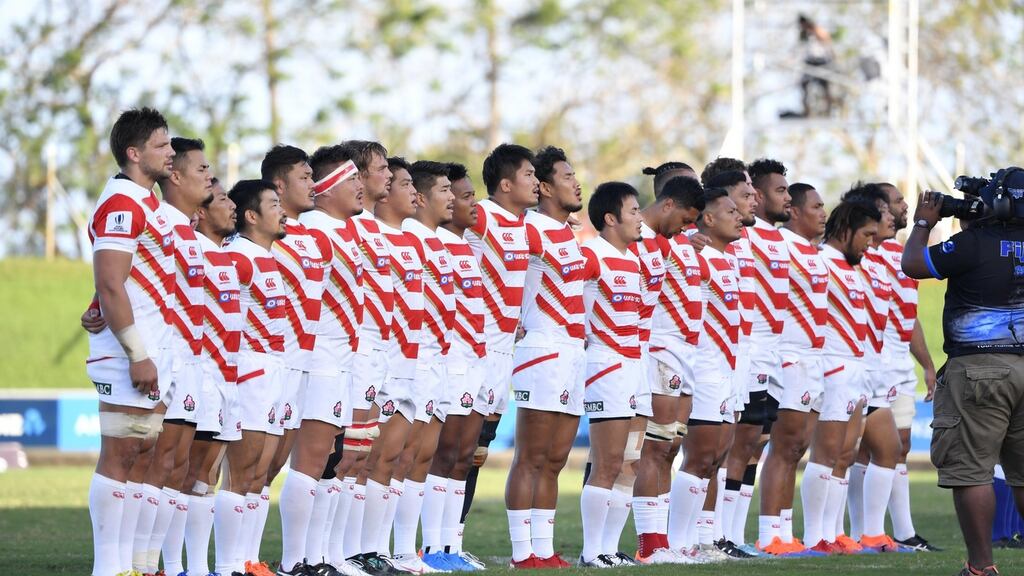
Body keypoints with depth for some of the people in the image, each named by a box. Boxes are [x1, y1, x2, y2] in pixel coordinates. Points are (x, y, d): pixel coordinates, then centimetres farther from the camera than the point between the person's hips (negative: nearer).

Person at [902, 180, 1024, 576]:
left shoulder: (974, 243, -14)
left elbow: (912, 264, -7)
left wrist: (923, 224, 9)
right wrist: (965, 217, 21)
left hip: (979, 369, -7)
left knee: (970, 470, -3)